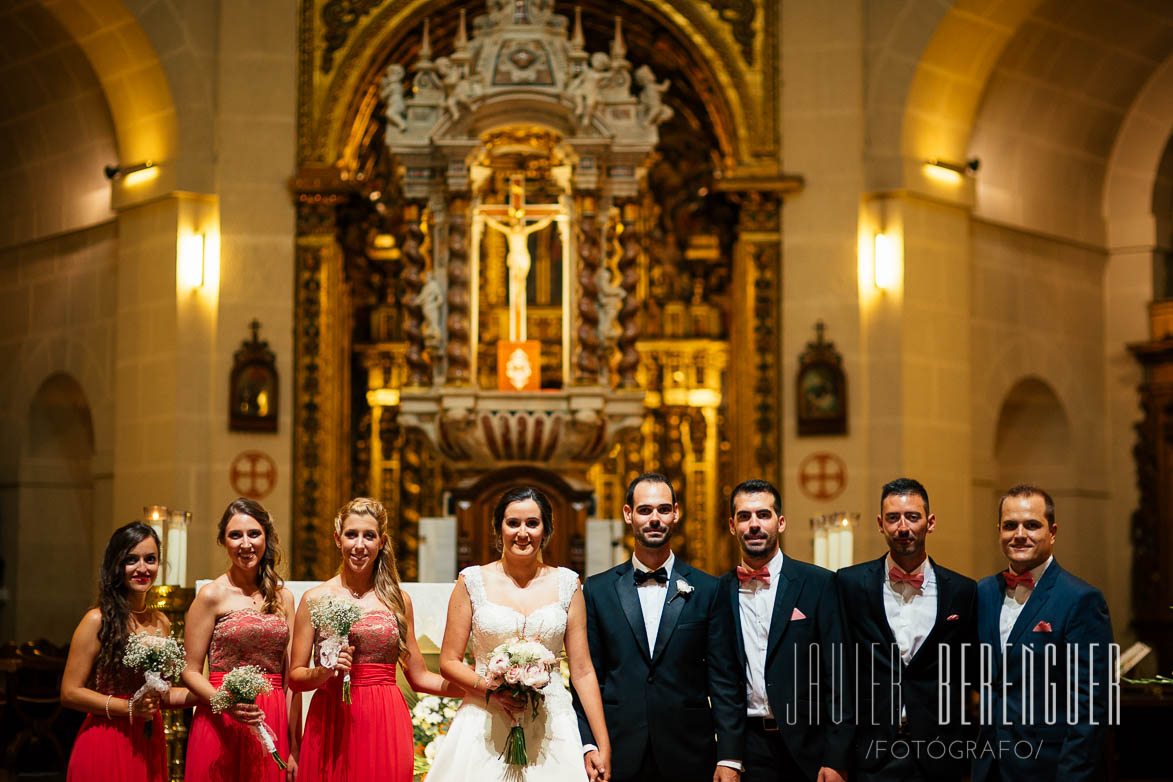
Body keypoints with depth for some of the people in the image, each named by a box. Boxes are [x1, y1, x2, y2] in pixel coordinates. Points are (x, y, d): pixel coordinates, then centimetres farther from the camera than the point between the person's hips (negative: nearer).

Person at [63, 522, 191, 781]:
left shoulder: (161, 623, 11)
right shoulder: (98, 620, -8)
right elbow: (70, 693, -10)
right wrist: (128, 708, -18)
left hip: (150, 745, 6)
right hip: (106, 745, -6)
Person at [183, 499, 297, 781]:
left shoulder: (283, 596, 10)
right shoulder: (213, 595, -2)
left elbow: (291, 676, 9)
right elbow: (190, 671, -2)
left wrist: (294, 748, 4)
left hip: (273, 725, 3)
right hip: (222, 724, -3)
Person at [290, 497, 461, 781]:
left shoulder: (398, 600, 9)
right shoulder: (316, 599, 3)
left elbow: (419, 678, 13)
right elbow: (295, 678, 3)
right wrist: (324, 672, -17)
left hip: (386, 725, 2)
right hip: (332, 723, -1)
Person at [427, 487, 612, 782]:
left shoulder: (567, 584, 4)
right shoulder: (473, 581, 1)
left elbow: (582, 671, 4)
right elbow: (449, 662, 2)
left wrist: (604, 747, -1)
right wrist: (492, 690, -16)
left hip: (551, 728, 1)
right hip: (485, 730, -1)